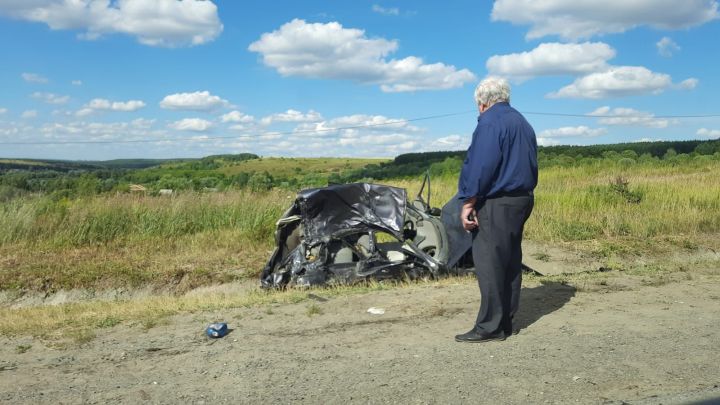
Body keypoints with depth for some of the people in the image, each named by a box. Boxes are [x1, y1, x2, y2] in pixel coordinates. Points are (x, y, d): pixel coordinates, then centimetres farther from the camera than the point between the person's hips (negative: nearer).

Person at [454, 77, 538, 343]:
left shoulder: (490, 122, -10)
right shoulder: (523, 123, 19)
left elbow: (480, 165, -18)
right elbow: (531, 165, 18)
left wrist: (468, 202, -16)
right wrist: (525, 194, 19)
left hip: (496, 204, -10)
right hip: (523, 200, 10)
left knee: (489, 265, -6)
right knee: (510, 263, 12)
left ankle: (490, 327, -2)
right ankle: (505, 322, 19)